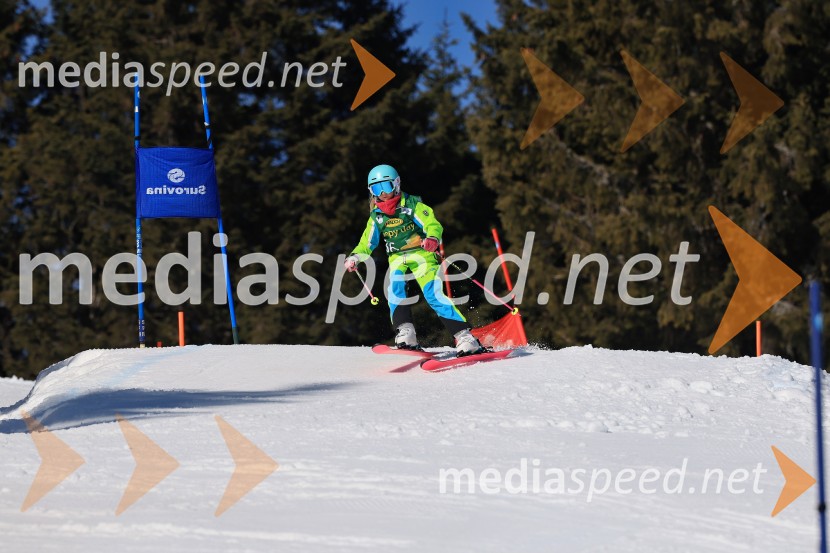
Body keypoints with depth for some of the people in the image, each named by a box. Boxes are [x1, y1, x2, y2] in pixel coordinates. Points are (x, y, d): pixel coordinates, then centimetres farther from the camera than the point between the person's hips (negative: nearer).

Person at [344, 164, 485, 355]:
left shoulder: (412, 205, -4)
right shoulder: (376, 216, 9)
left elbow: (433, 225, -12)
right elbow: (367, 243, 17)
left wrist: (433, 238, -35)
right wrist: (355, 257, -3)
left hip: (420, 252, -4)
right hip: (397, 258, 4)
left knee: (433, 294, -19)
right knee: (394, 287, -27)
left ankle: (465, 337, -21)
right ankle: (405, 335, -31)